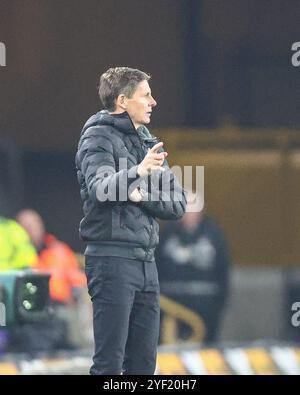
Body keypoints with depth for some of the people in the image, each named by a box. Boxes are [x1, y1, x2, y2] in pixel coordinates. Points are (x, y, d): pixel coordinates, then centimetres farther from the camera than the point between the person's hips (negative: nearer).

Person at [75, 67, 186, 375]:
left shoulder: (149, 143, 18)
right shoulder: (99, 137, -4)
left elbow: (177, 203, 11)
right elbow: (99, 188, -23)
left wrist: (142, 196, -7)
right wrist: (138, 171, -40)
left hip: (146, 259, 8)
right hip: (112, 256, -8)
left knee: (144, 361, 7)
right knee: (110, 361, -10)